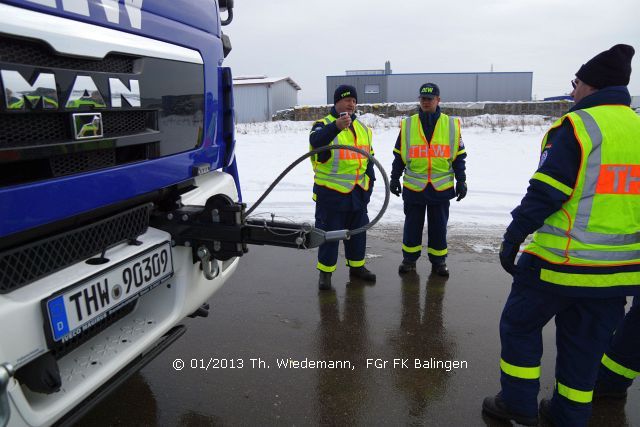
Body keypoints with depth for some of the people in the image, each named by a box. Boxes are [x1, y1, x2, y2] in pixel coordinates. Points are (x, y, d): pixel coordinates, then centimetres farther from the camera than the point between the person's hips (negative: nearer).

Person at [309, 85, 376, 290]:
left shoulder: (362, 128, 13)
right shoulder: (324, 125, -7)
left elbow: (369, 157, 20)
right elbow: (316, 141, -32)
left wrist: (370, 180, 15)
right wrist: (336, 126, -48)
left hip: (358, 192, 6)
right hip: (331, 190, -6)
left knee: (358, 231, 16)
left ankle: (357, 266, 32)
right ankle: (325, 271, 15)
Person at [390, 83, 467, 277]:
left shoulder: (452, 125, 3)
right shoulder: (407, 125, 2)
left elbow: (459, 157, 6)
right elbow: (399, 155, 7)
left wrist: (461, 181, 4)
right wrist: (395, 179, 5)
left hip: (441, 187, 0)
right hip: (413, 186, 0)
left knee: (439, 226, 9)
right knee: (412, 225, 9)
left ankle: (438, 261, 24)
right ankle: (409, 259, 24)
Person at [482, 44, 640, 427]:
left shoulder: (577, 125, -12)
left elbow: (545, 193, -17)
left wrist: (512, 238, -9)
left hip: (561, 262, -6)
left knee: (520, 324, 12)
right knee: (586, 343, 18)